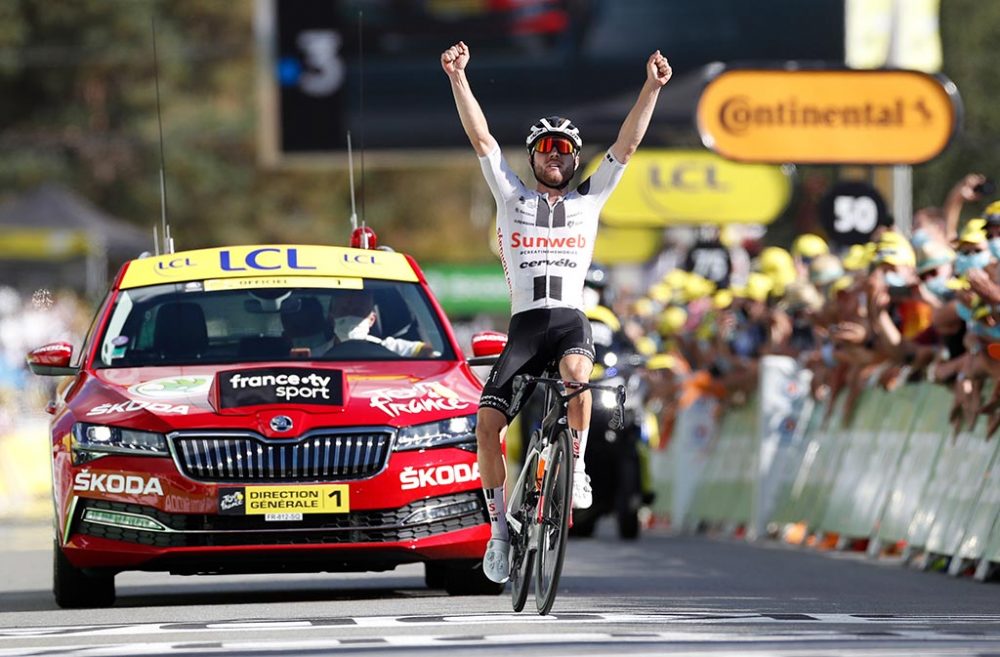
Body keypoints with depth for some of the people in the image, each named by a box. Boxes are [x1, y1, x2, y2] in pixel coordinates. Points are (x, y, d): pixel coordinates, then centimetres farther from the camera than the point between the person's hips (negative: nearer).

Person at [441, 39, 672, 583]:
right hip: (524, 325, 1)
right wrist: (458, 78, -5)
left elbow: (628, 143, 7)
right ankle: (501, 527, -2)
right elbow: (481, 137, 5)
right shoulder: (513, 198, 14)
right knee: (487, 421, -15)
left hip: (572, 321, -1)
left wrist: (652, 87, -4)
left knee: (576, 374, -36)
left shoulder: (589, 200, 15)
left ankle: (576, 465, -14)